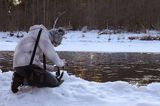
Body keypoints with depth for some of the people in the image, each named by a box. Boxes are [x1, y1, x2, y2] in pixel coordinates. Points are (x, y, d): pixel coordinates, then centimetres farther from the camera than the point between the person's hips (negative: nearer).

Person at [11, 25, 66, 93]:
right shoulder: (42, 32, -1)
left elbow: (37, 62, 26)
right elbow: (50, 52, -11)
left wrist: (51, 68, 22)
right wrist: (60, 63, 4)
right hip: (26, 64, -10)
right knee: (53, 82, -7)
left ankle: (20, 77, 9)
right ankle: (23, 80, -8)